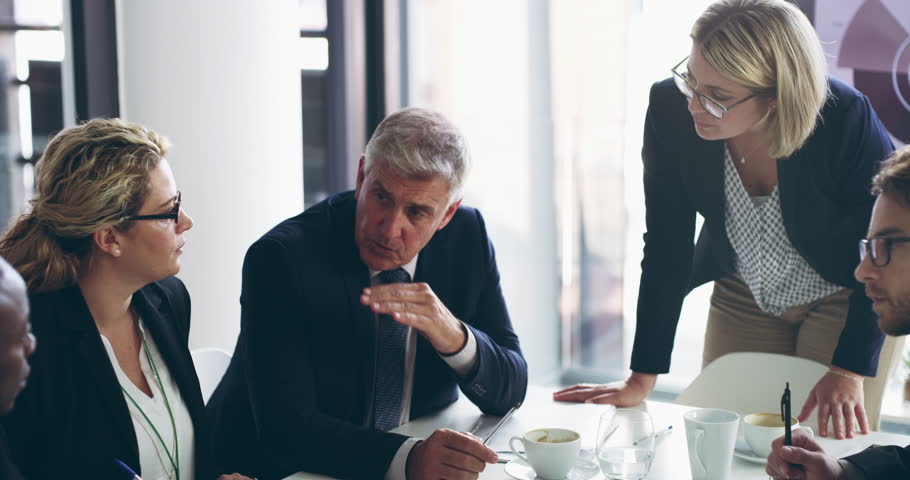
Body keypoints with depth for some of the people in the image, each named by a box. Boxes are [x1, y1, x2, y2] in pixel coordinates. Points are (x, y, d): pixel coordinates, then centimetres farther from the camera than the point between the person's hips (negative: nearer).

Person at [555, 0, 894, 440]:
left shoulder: (848, 121, -32)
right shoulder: (671, 108, -25)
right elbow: (667, 247, -16)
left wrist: (850, 370, -26)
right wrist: (642, 379, -16)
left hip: (842, 299, -2)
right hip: (741, 295, 3)